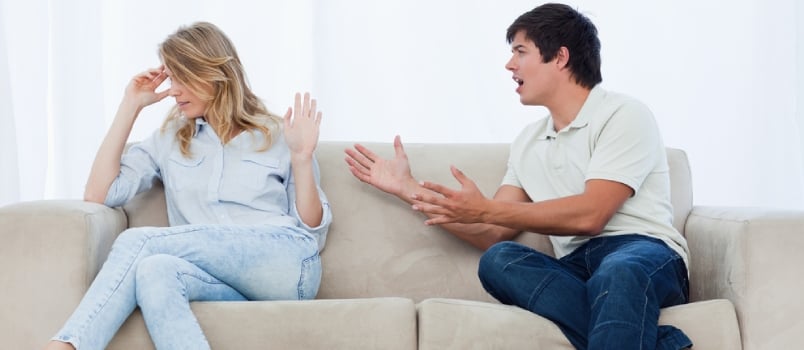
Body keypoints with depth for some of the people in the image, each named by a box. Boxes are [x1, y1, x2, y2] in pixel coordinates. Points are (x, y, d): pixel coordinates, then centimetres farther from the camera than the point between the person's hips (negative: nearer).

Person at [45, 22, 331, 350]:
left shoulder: (277, 136, 14)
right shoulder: (168, 139, 21)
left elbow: (313, 229, 10)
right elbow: (98, 194, 8)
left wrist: (302, 156, -4)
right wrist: (130, 106, 11)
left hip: (287, 265, -3)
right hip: (220, 280, 3)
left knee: (138, 241, -25)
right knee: (153, 270, -36)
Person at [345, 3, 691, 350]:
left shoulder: (623, 114, -1)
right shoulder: (528, 142, 21)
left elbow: (589, 215, -13)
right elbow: (493, 234, 16)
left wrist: (485, 209, -13)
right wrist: (408, 188, 16)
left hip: (643, 250, -6)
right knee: (498, 260, -28)